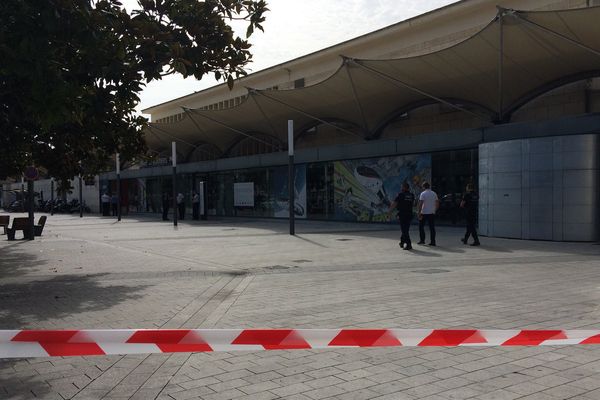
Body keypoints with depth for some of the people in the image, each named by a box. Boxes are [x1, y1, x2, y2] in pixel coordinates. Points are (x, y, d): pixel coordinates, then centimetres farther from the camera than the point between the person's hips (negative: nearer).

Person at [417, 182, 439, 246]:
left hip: (424, 213, -4)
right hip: (432, 213, 4)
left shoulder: (423, 194, -7)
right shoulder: (434, 194, 8)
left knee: (421, 226, 9)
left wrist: (419, 213, -13)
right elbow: (437, 204, 10)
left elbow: (420, 204, -15)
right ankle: (433, 242, 4)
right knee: (432, 227, 5)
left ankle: (422, 240, 8)